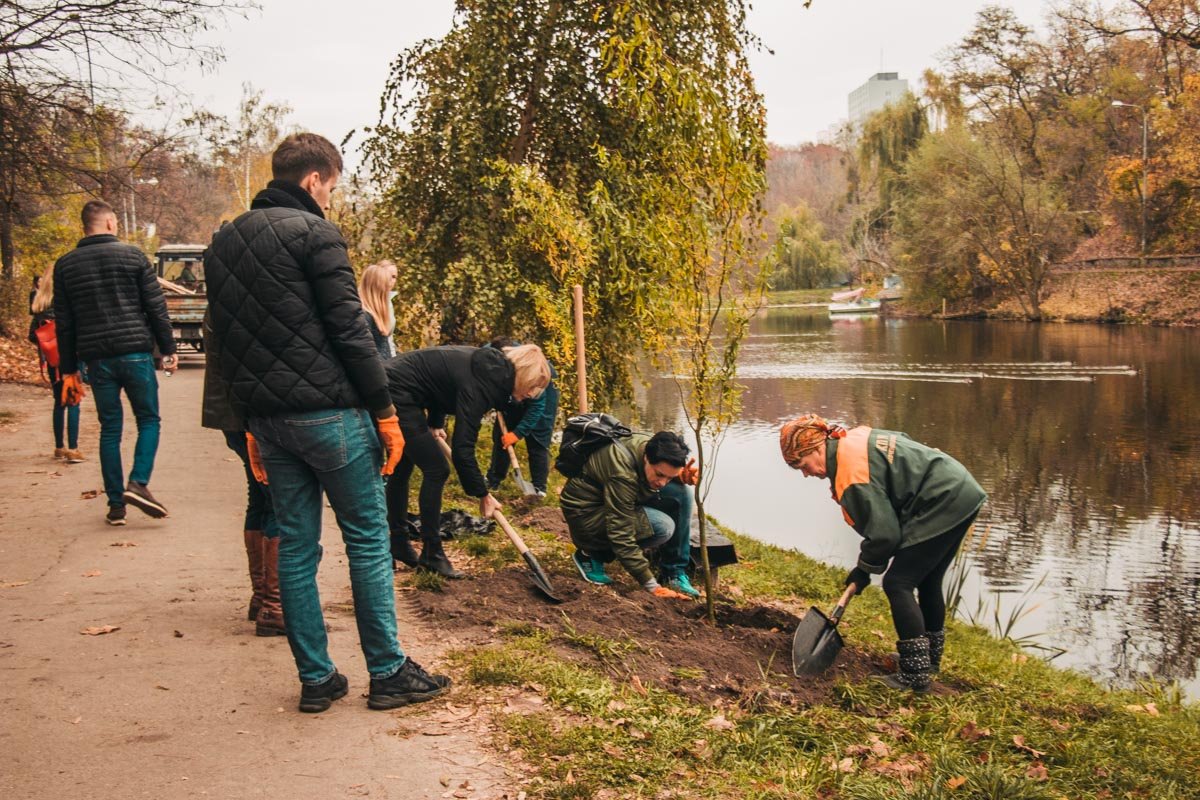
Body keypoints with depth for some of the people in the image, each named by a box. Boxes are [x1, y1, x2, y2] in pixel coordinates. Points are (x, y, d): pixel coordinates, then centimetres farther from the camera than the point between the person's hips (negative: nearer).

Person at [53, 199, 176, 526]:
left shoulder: (65, 265, 7)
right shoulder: (133, 256, -1)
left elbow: (64, 323, 8)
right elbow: (156, 307, -2)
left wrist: (68, 370, 12)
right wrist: (168, 349, 6)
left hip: (97, 358, 3)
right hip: (135, 352, -3)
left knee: (110, 429, 9)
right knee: (149, 419, 9)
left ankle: (116, 504, 8)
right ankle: (138, 483, -11)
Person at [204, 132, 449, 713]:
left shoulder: (222, 244, 14)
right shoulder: (313, 233, -9)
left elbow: (224, 338, 16)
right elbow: (349, 331, -13)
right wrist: (384, 411, -8)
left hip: (269, 419, 7)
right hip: (328, 413, -7)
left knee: (295, 547, 11)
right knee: (367, 539, 3)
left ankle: (315, 680, 15)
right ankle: (388, 674, 8)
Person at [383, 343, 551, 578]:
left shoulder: (488, 365, 4)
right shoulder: (479, 383, -23)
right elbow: (462, 450, -23)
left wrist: (435, 423, 13)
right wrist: (483, 495, -14)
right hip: (398, 395, -10)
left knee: (402, 468, 18)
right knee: (436, 470, -5)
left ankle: (398, 545, 30)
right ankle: (431, 554, 4)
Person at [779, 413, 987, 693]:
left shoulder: (851, 474, -21)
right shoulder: (853, 439, 7)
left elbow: (884, 533, -18)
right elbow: (903, 441, 22)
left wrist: (864, 569, 2)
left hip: (942, 506, -11)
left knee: (898, 584, -7)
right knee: (927, 581, 23)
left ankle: (916, 675, -4)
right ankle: (930, 657, 39)